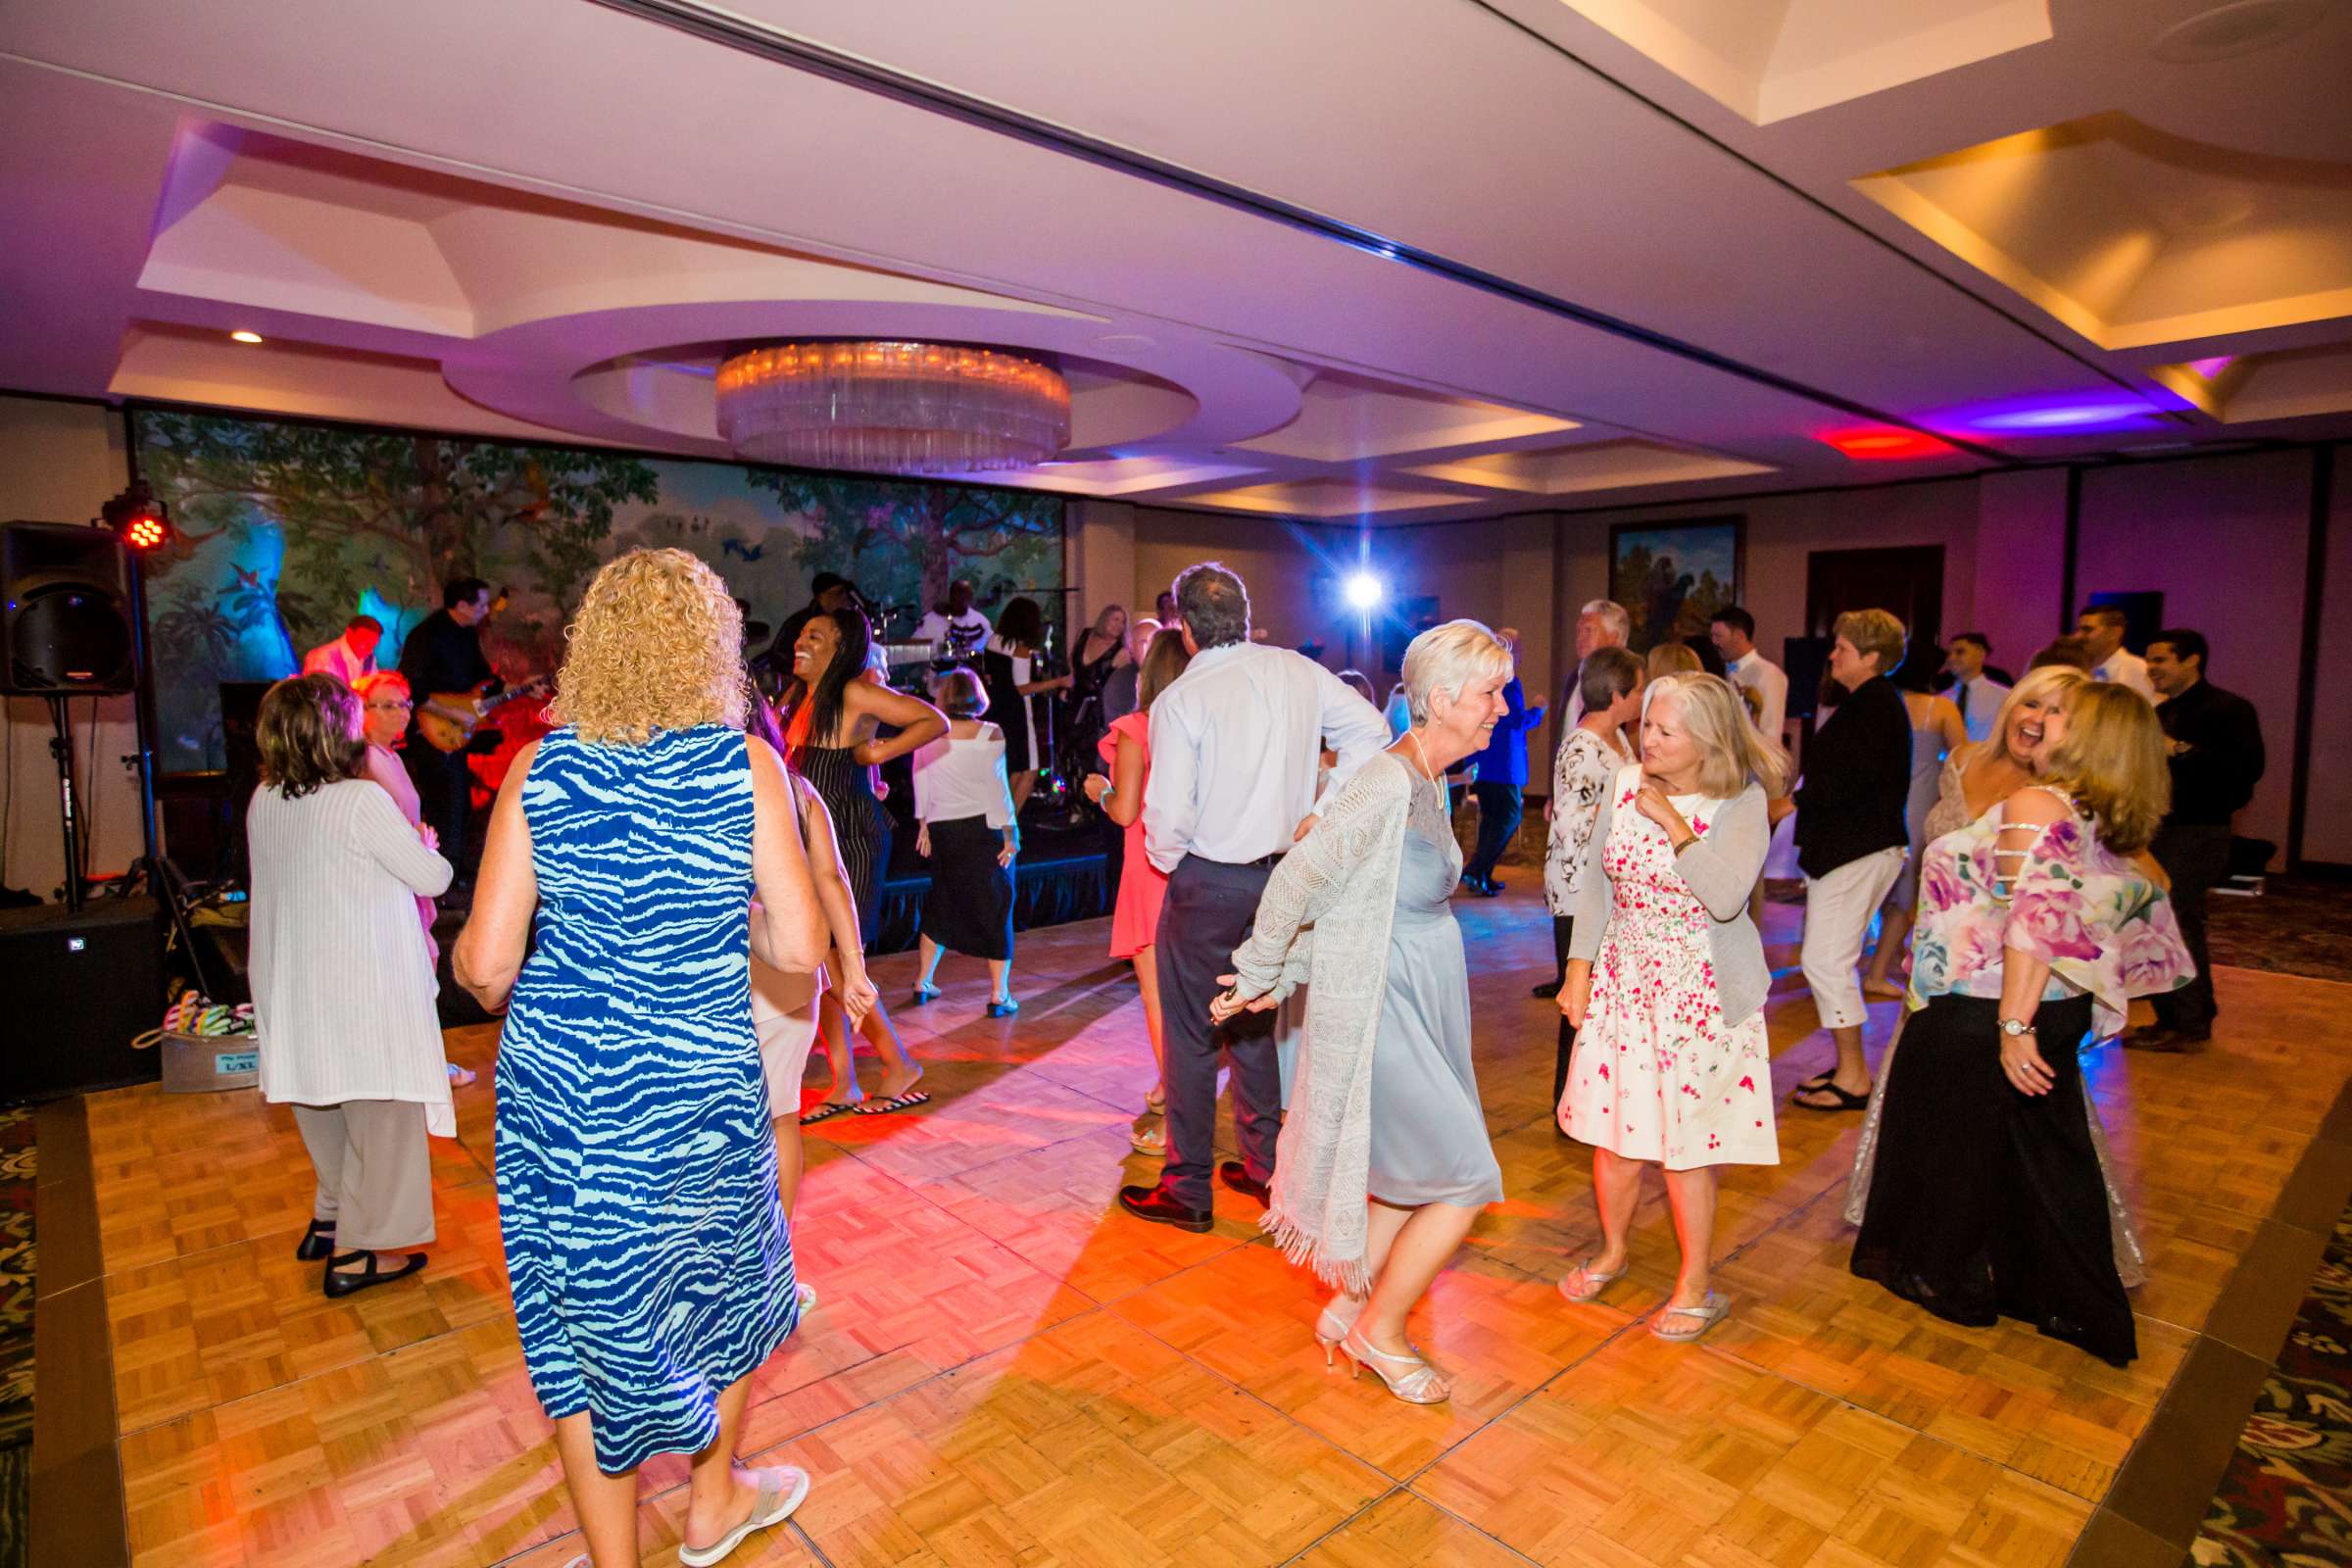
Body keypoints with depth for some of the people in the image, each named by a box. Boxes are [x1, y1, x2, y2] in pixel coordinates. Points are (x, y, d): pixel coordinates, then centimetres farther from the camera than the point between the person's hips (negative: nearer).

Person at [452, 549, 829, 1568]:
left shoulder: (539, 769, -7)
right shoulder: (746, 766, -12)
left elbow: (486, 963, -8)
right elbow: (799, 948, -12)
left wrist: (494, 993, 15)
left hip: (558, 1078, 2)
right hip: (700, 1079, -1)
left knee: (583, 1303, 18)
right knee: (720, 1267, 24)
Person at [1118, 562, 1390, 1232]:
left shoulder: (1181, 699, -16)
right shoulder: (1297, 671, 0)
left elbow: (1168, 814, -18)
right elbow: (1369, 729, 4)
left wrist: (1167, 862, 3)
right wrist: (1324, 811, 4)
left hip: (1207, 881, -6)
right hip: (1282, 872, 6)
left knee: (1190, 1035, 8)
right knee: (1251, 1023, 21)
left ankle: (1187, 1189, 19)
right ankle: (1264, 1167, 32)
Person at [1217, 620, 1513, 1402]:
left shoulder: (1426, 781, 7)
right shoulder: (1389, 786, -24)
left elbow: (1334, 892, 9)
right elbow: (1297, 882, -20)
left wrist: (1275, 982, 8)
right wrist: (1259, 979, -6)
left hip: (1421, 1008, 9)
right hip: (1383, 1016, -9)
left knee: (1414, 1178, 18)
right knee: (1466, 1182, 2)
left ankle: (1348, 1309, 35)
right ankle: (1380, 1331, 21)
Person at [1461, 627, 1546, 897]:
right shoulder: (1508, 682, -14)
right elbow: (1518, 720, -18)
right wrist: (1538, 710, -1)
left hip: (1480, 763, 8)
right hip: (1504, 765, -8)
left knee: (1490, 817, 16)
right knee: (1510, 817, -2)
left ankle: (1483, 877, 17)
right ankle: (1475, 871, -11)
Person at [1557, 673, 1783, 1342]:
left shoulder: (1741, 804, -11)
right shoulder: (1623, 787, 0)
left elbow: (1726, 898, -25)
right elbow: (1594, 886, 6)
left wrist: (1675, 824, -21)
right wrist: (1578, 974, 5)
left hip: (1698, 992, -4)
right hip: (1622, 979, 4)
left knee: (1686, 1141, 4)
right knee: (1614, 1130, 10)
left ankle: (1696, 1285, 25)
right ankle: (1613, 1251, 35)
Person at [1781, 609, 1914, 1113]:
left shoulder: (1874, 703, -14)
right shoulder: (1876, 701, 18)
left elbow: (1852, 777, -24)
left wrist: (1794, 801, -16)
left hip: (1855, 850, -11)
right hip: (1859, 846, 11)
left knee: (1825, 961, -6)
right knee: (1835, 961, 15)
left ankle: (1853, 1079, 3)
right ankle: (1848, 1068, 25)